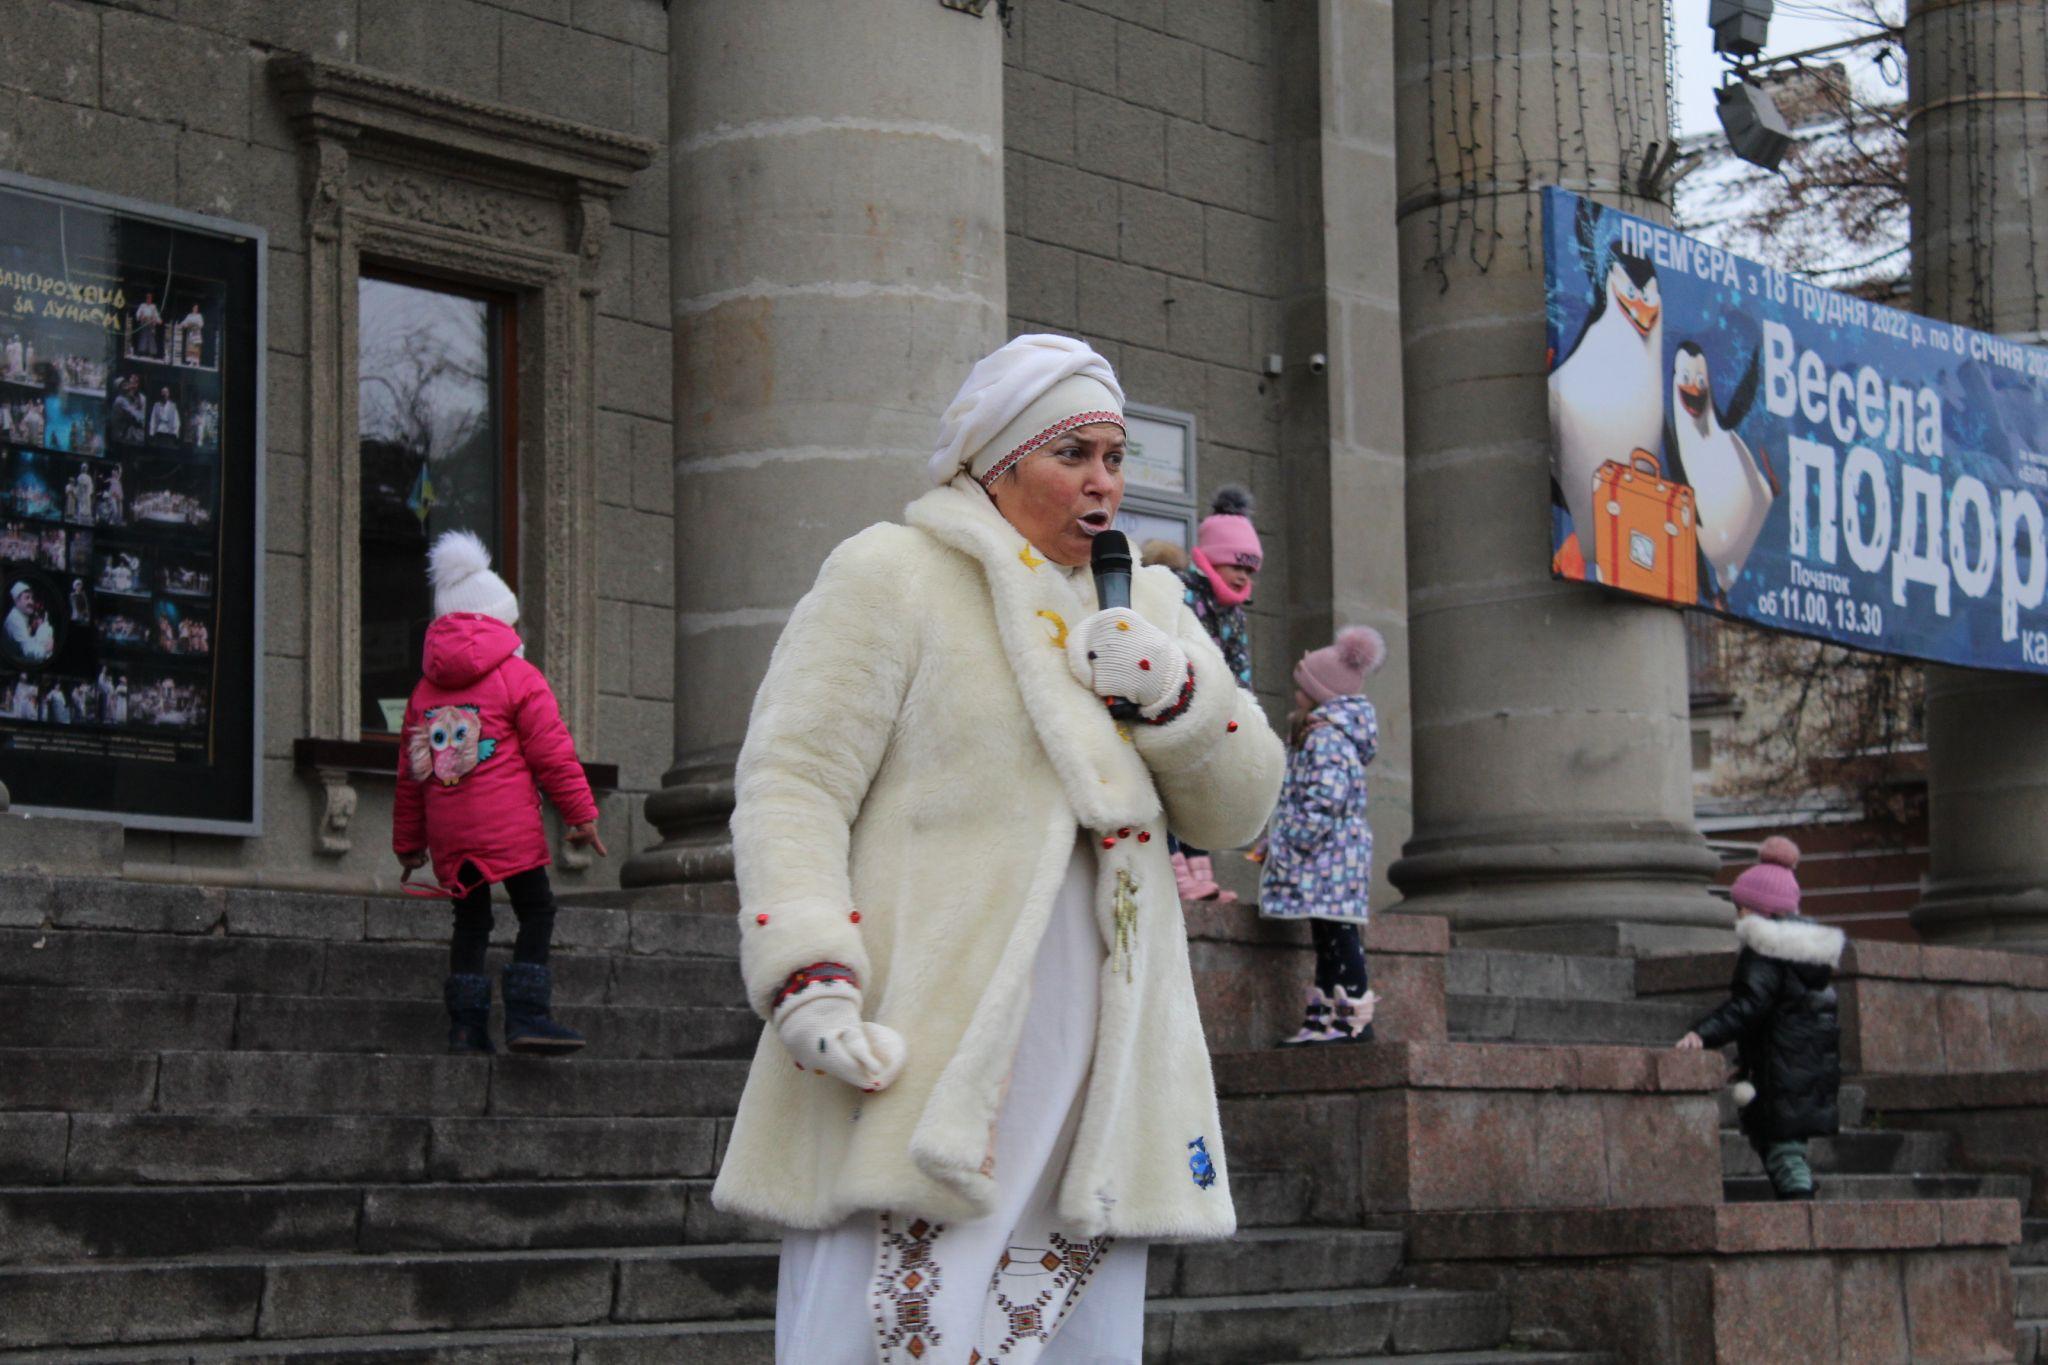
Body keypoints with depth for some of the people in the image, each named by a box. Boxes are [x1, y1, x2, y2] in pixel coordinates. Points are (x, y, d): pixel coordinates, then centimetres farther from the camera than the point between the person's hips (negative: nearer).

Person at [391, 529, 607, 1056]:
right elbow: (552, 753, -3)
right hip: (508, 825, -5)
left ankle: (466, 1025, 3)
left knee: (471, 919, 11)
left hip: (448, 831, 5)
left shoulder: (425, 690, 16)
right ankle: (526, 1014, -10)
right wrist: (581, 814, 2)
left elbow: (410, 772, 18)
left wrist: (408, 842, 23)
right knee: (536, 909, 1)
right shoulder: (520, 678, 2)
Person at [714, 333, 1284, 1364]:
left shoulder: (1142, 607, 20)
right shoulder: (888, 576, 1)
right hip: (916, 1062, -6)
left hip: (1094, 1077, 6)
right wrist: (808, 983, -22)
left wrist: (1173, 692, -5)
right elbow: (792, 781, -8)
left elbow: (1237, 811, 16)